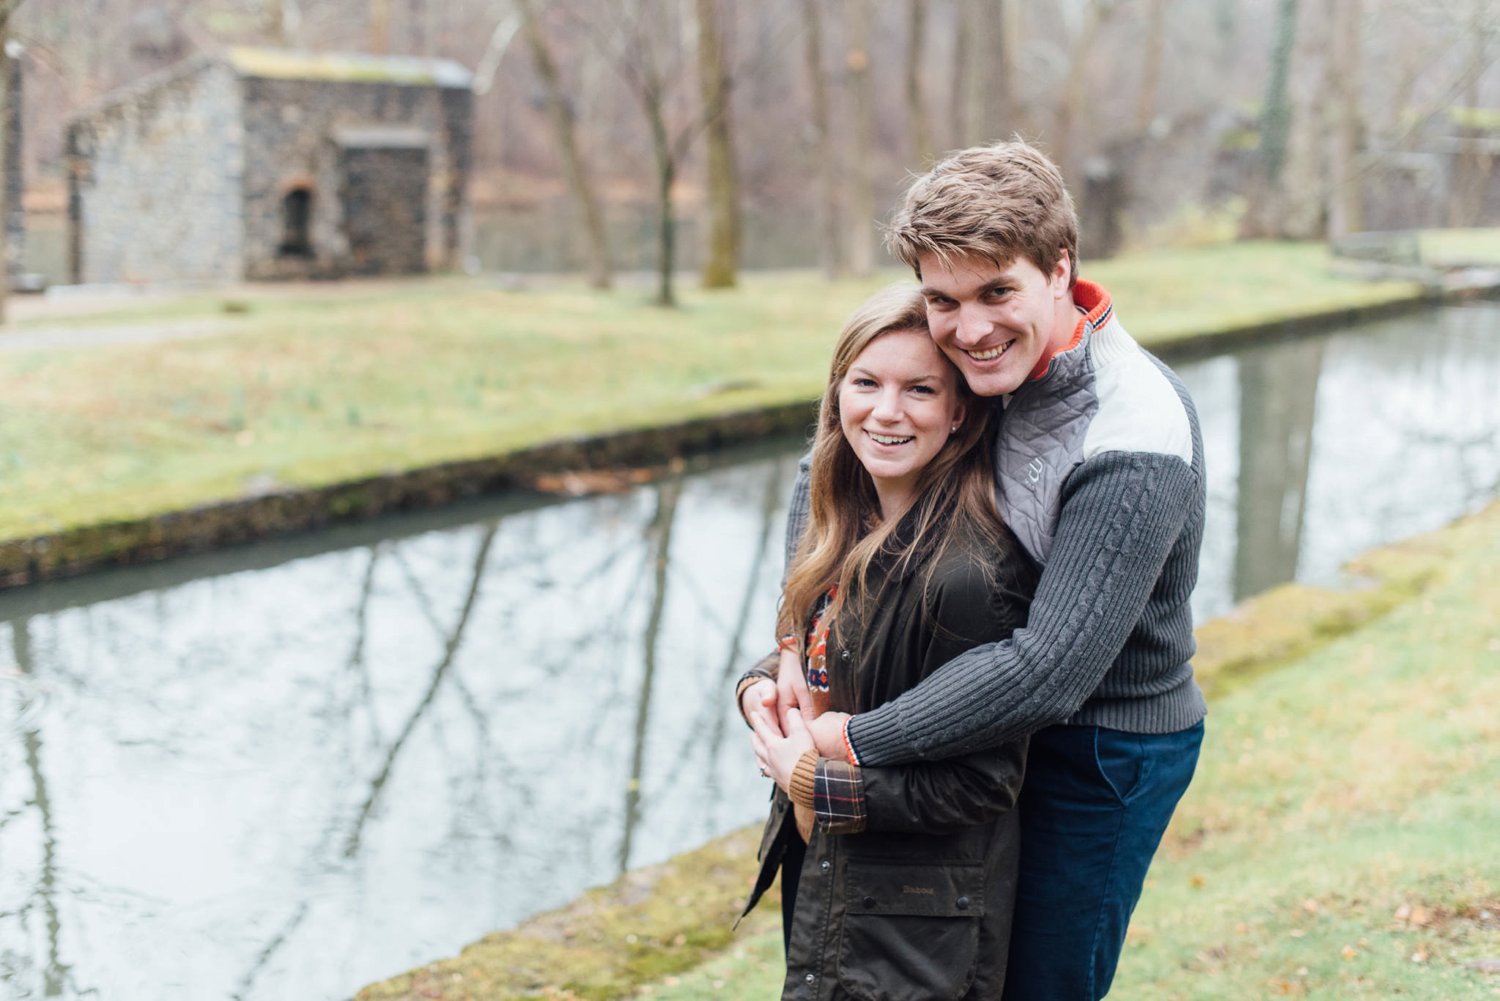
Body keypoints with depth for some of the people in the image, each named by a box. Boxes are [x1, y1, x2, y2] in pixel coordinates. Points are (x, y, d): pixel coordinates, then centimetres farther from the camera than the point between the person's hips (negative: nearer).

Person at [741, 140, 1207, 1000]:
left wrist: (853, 741, -26)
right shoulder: (991, 366, -7)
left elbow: (1049, 673, -34)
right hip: (1007, 731, 7)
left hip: (1103, 758, -7)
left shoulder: (1136, 449, -31)